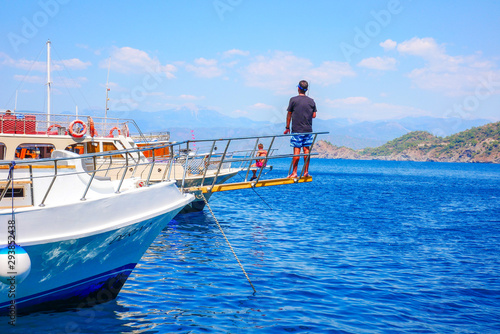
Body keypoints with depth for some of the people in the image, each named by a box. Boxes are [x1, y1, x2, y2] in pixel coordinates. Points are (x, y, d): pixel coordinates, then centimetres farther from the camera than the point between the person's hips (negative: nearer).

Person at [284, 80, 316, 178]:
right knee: (306, 149, 7)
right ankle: (306, 172, 9)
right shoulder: (311, 101, 5)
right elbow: (314, 115, 10)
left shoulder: (293, 100, -4)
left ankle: (294, 172, -5)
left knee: (296, 150, -4)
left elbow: (289, 114, -1)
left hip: (297, 130, -3)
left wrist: (287, 127, 7)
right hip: (308, 129, 3)